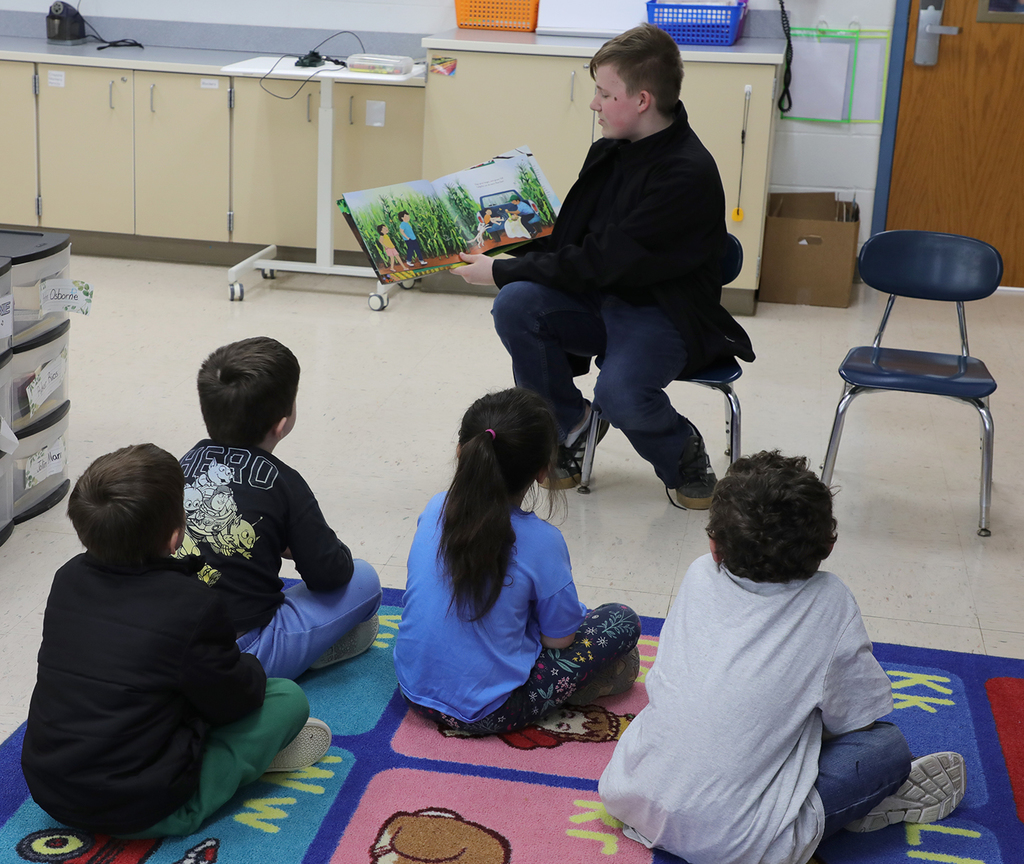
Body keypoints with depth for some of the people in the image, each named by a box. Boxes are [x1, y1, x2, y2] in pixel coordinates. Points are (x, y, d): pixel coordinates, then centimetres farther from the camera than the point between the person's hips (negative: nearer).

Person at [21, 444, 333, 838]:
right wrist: (250, 670, 13)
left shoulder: (68, 579, -3)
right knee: (288, 697, 3)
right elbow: (232, 701, -8)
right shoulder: (194, 606, -21)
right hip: (146, 814, -6)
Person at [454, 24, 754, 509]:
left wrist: (501, 271, -18)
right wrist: (504, 257, -1)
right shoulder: (611, 151, 3)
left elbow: (600, 262, -24)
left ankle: (684, 455, 2)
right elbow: (568, 238, 15)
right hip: (599, 302, 7)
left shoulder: (687, 173, -23)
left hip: (664, 315, -7)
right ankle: (566, 430, 2)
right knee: (516, 304, -20)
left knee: (620, 393, -35)